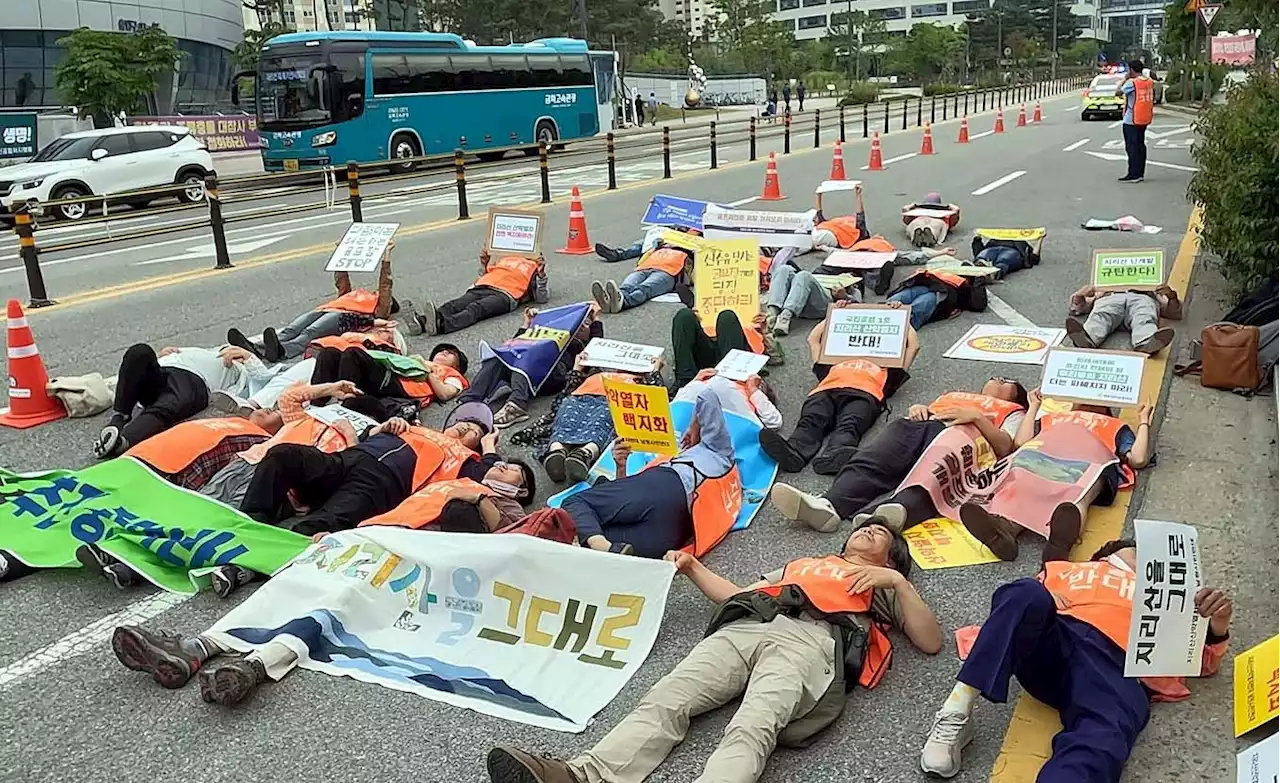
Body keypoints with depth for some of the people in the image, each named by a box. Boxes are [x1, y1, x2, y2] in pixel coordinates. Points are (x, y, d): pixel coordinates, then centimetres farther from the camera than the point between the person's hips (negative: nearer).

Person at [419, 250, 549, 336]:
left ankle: (441, 325, -63)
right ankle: (421, 321, -52)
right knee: (454, 305, -26)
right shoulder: (504, 258, 39)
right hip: (481, 288, 5)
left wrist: (541, 274, 4)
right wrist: (484, 264, 28)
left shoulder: (534, 267, 27)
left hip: (505, 295, -5)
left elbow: (543, 298, 14)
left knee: (475, 308, -35)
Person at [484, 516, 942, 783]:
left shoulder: (883, 588, 33)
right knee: (665, 701, -24)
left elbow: (931, 642, 19)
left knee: (751, 729, -35)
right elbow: (739, 596, 38)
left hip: (810, 641, -4)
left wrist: (899, 581, 10)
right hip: (744, 628, 4)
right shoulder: (803, 564, 42)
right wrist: (694, 568, 27)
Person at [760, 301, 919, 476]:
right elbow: (813, 339, 53)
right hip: (825, 391, 1)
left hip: (863, 394, -1)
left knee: (849, 425, -37)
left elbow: (913, 345, 45)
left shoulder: (886, 372, 42)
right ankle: (792, 452, -64)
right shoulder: (833, 366, 45)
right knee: (810, 420, -34)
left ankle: (834, 457, -67)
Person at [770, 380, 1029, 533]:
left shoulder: (1012, 411, 34)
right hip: (915, 426, 4)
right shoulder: (954, 394, 47)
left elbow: (1004, 448, 12)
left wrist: (977, 416, -1)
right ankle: (827, 506, -56)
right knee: (867, 464, -30)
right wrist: (916, 409, 10)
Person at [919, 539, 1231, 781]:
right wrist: (1040, 603, 5)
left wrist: (1216, 629, 11)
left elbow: (1202, 661, 32)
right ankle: (957, 711, -37)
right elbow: (1025, 598, 28)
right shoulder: (1068, 569, 39)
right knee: (1027, 594, -34)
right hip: (1053, 642, 1)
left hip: (1118, 666, 0)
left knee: (1101, 746, -35)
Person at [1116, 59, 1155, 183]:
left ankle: (1133, 175, -4)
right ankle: (1140, 173, 16)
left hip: (1131, 121, -8)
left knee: (1132, 147, -4)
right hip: (1144, 119, 8)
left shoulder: (1132, 82, -16)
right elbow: (1152, 100, 14)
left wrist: (1125, 79, -6)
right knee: (1140, 145, 13)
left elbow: (1118, 92, -14)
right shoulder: (1150, 82, 8)